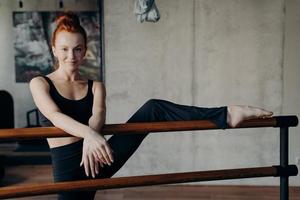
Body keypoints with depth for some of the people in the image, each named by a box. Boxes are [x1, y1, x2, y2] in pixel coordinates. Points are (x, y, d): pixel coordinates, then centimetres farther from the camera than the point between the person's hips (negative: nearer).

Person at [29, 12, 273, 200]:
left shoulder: (95, 86, 10)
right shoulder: (40, 83, 1)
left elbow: (98, 114, -12)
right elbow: (55, 116, -20)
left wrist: (90, 138, -36)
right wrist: (89, 134, -39)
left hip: (95, 155, 2)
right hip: (68, 168, -1)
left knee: (152, 109, -16)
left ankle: (226, 115, -22)